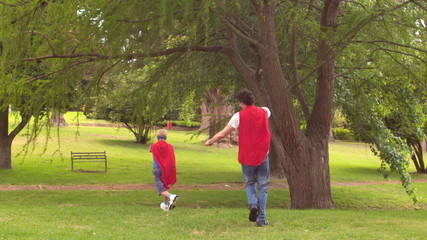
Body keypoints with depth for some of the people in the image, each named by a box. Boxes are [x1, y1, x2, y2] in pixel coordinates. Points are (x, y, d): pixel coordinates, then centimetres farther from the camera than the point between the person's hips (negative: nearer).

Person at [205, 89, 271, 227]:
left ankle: (253, 204, -8)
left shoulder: (239, 116, -9)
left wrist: (210, 142, 10)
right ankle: (261, 219, 3)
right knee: (263, 187, 7)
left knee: (249, 184, 19)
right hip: (262, 157, 1)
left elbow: (222, 134, -6)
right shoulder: (264, 112, 1)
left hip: (246, 157, -1)